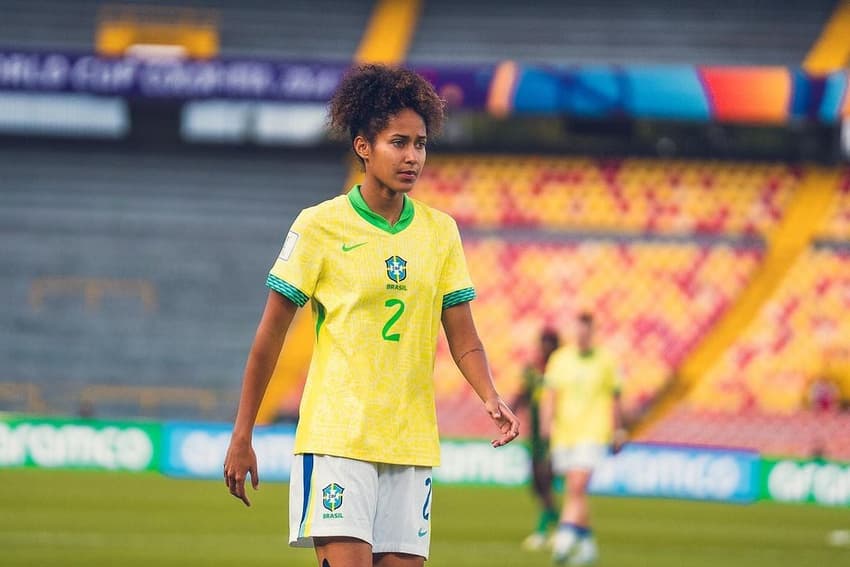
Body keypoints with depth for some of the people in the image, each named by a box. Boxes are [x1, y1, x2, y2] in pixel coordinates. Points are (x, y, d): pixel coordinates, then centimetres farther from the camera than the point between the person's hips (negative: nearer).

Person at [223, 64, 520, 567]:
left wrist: (490, 398, -11)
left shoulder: (440, 231, 9)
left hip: (412, 444, 4)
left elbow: (463, 340, 9)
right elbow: (270, 337, 2)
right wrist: (242, 437, 1)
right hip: (336, 436, -4)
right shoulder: (321, 226, -2)